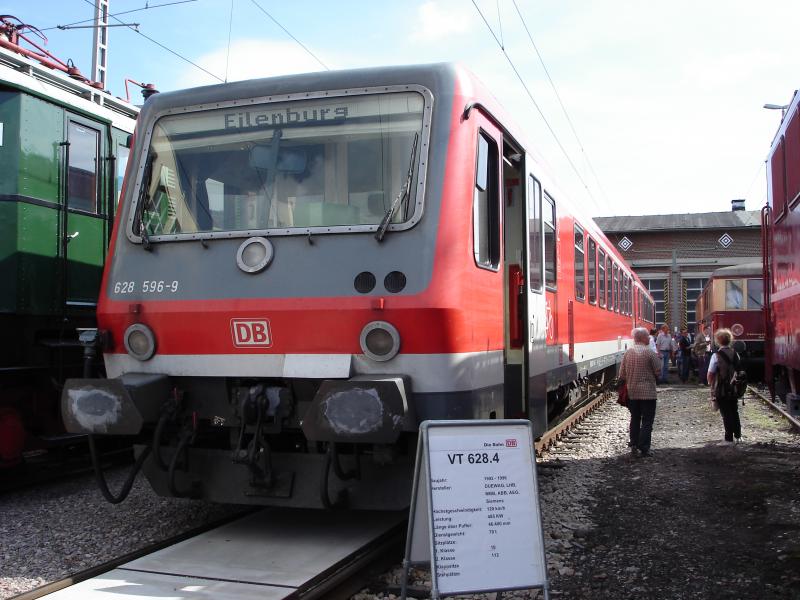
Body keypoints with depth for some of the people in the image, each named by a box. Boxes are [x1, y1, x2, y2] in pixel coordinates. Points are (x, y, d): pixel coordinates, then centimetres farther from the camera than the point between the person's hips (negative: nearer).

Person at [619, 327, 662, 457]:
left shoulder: (628, 352, 2)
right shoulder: (650, 353, -12)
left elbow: (622, 374, 4)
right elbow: (657, 372, -7)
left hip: (632, 392, 5)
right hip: (648, 392, -5)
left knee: (635, 418, 15)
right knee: (647, 421, 1)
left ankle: (634, 446, 16)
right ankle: (644, 448, -3)